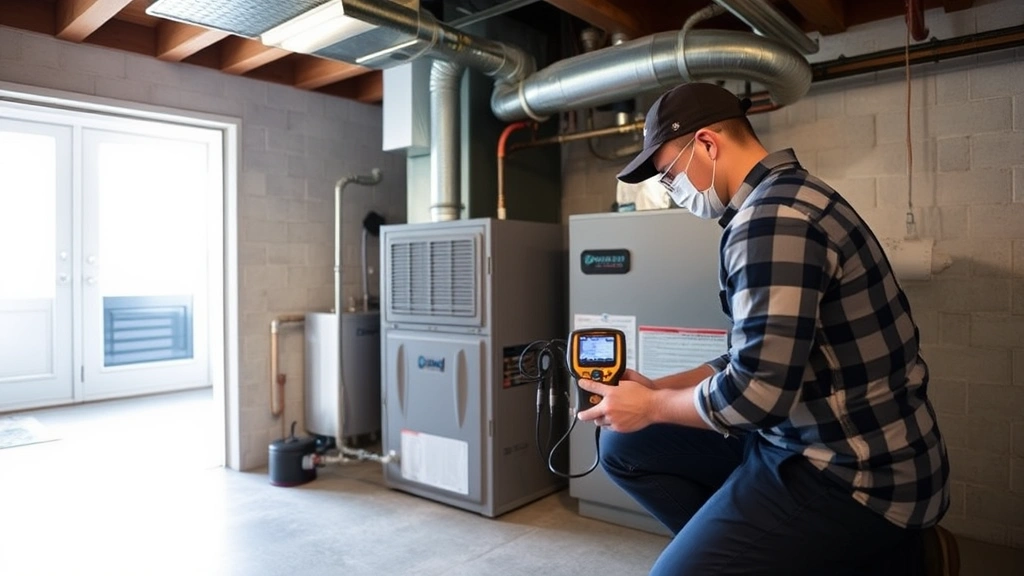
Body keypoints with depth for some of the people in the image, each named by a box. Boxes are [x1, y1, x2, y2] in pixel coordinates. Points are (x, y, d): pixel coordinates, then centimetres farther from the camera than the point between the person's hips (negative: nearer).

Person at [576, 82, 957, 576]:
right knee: (625, 448, 9)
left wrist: (651, 406, -9)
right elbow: (756, 360, 15)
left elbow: (758, 391, -27)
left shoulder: (772, 215, -22)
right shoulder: (781, 201, 11)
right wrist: (654, 387, 8)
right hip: (814, 440, 10)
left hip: (854, 471, -10)